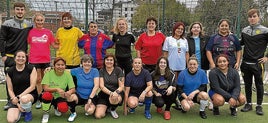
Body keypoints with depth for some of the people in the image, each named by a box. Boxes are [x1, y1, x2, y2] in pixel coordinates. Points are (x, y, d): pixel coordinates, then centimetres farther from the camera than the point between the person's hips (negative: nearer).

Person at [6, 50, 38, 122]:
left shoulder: (31, 69, -5)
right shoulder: (10, 72, 1)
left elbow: (32, 87, -10)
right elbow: (10, 90, 0)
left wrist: (19, 97, -19)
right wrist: (17, 104, -11)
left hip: (30, 95, -1)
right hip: (16, 98, 2)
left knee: (24, 99, -40)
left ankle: (28, 112, -4)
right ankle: (20, 111, 15)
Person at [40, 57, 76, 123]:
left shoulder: (67, 74, -10)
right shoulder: (49, 73, -14)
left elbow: (73, 89, -12)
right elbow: (45, 88, -21)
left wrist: (69, 92, -37)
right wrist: (57, 89, -39)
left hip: (60, 98, 1)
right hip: (50, 97, -1)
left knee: (63, 108, -30)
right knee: (46, 95, -35)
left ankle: (56, 108, 11)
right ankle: (46, 114, -6)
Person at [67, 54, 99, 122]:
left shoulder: (95, 71, -6)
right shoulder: (77, 70, -2)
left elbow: (96, 86, -12)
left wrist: (90, 98, -19)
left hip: (91, 96, -1)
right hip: (79, 96, 1)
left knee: (90, 111, -28)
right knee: (71, 97, -32)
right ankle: (73, 113, 0)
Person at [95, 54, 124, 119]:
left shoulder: (118, 70, -3)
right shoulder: (101, 71, 1)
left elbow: (121, 86, -5)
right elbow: (101, 86, -7)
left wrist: (116, 92, -27)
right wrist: (110, 93, -26)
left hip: (117, 93, -1)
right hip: (105, 94, 1)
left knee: (114, 98, -40)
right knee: (98, 115, -18)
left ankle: (113, 109, -2)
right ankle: (107, 107, 18)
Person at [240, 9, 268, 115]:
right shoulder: (244, 30, 8)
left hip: (258, 63, -4)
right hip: (246, 63, 4)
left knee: (259, 85, 6)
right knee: (247, 85, 12)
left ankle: (259, 106, 19)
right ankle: (248, 104, 25)